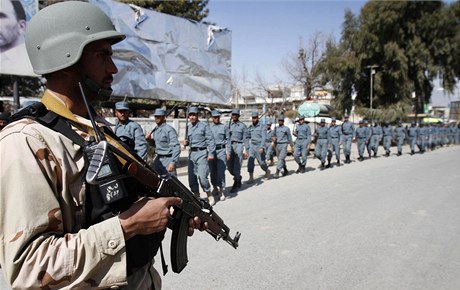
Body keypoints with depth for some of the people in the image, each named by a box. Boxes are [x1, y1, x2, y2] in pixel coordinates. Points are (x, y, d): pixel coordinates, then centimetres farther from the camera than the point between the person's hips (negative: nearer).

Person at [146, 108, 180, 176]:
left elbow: (176, 147, -19)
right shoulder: (155, 129, 10)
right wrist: (150, 140, 1)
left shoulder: (169, 129, -14)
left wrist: (173, 162, -25)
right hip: (158, 159, 8)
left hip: (167, 159, -8)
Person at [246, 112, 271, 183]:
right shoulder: (250, 127, 9)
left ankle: (267, 171, 35)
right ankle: (251, 178, -6)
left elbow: (263, 138, -13)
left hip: (259, 146, -4)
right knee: (250, 161, -9)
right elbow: (248, 136, 15)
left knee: (261, 162, 4)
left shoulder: (261, 127, -5)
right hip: (251, 146, 4)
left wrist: (262, 147, -23)